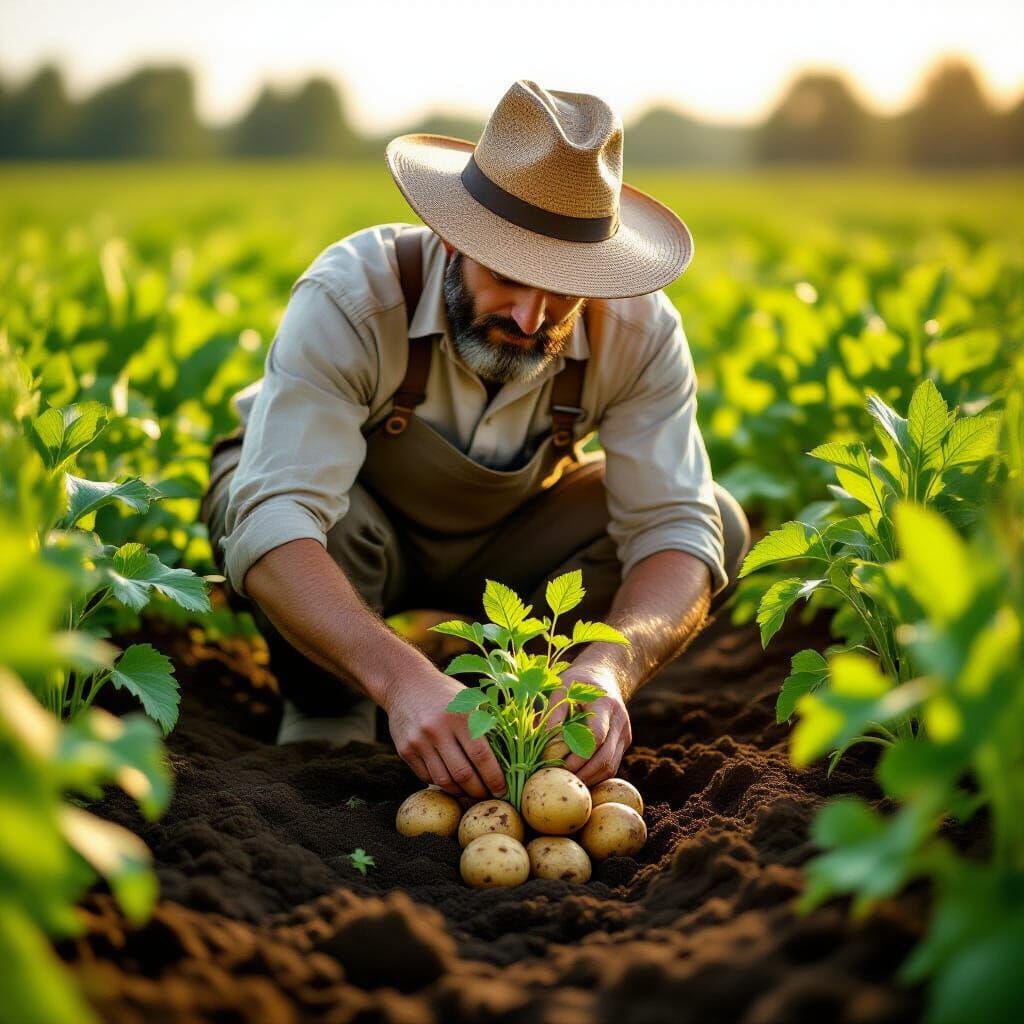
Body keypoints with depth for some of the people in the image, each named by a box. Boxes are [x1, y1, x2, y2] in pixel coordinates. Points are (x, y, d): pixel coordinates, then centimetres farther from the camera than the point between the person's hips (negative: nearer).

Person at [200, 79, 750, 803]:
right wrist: (401, 677, -62)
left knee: (719, 525, -19)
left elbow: (675, 528, -29)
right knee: (242, 503, -38)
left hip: (507, 541, 3)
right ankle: (325, 715, -7)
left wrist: (607, 669, -51)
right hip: (356, 533, -2)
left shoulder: (639, 330, -25)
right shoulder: (349, 301, -36)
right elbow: (271, 527, -45)